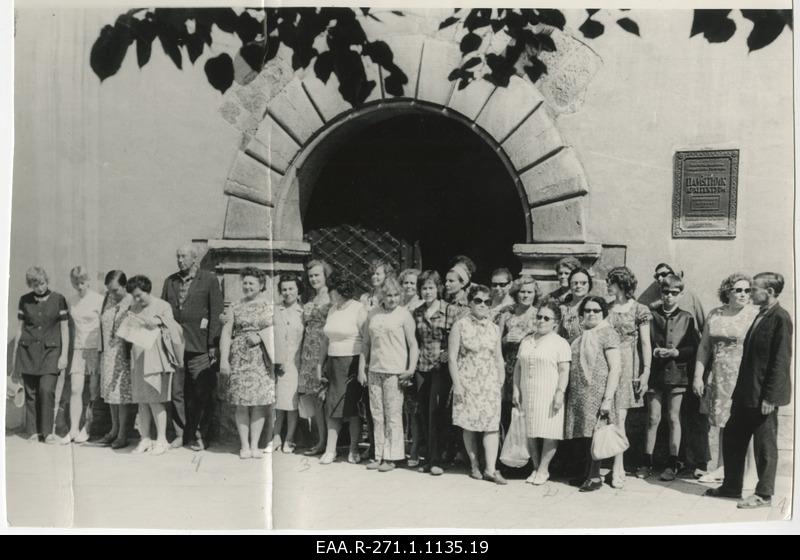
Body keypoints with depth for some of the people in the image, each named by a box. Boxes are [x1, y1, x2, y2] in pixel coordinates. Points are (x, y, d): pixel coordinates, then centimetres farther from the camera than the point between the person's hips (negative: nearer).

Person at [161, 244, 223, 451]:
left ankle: (200, 436, 10)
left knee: (201, 394, 0)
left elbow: (216, 313, -2)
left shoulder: (209, 279, 1)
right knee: (177, 392, 6)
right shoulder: (170, 281, 14)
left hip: (199, 346, -4)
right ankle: (180, 434, 16)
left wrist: (213, 344, -7)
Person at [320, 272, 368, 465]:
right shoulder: (332, 310, 12)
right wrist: (324, 364, 13)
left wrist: (362, 368, -19)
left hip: (352, 362, -6)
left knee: (353, 407, 0)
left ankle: (354, 450, 11)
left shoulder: (358, 309, -9)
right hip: (333, 362, 6)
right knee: (332, 407, 4)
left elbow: (366, 341, -13)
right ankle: (330, 450, 8)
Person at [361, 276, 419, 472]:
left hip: (395, 371, -4)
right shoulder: (373, 314, 9)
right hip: (374, 370, 5)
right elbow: (366, 343, 16)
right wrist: (363, 368, 12)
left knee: (393, 415, -2)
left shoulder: (404, 314, -2)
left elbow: (413, 345, -3)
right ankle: (379, 455, 16)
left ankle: (391, 457, 6)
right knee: (377, 415, 8)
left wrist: (411, 369, -12)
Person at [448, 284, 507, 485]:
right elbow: (452, 357, -5)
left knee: (492, 425, -4)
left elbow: (499, 359, 13)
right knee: (469, 425, 5)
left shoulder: (494, 329, 9)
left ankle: (490, 470, -2)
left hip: (490, 383, 3)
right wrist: (457, 384, -10)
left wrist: (501, 384, 8)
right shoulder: (460, 326, -2)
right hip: (467, 383, -2)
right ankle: (474, 465, 19)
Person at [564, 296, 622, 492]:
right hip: (579, 393, 7)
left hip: (597, 392, -6)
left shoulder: (607, 333, -5)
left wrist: (608, 398, -16)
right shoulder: (581, 335, 15)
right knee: (584, 433, 10)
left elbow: (615, 368, -10)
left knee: (594, 432, -5)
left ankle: (595, 476, 4)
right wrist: (570, 392, 12)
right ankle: (588, 473, 20)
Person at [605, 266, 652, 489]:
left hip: (627, 366, -3)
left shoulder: (639, 310, 0)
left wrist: (646, 372, -6)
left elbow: (645, 344, 0)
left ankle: (618, 466, 1)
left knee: (619, 416, -6)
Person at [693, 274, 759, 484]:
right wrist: (698, 377, 8)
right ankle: (722, 468, 20)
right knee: (724, 422, 11)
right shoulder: (714, 315, 10)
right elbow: (704, 347, 12)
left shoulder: (755, 315, -4)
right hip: (720, 377, 5)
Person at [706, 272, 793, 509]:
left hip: (764, 396, -9)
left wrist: (769, 397, -19)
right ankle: (731, 486, 26)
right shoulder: (761, 315, 13)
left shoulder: (780, 318, -14)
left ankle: (763, 495, 15)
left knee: (764, 446, 3)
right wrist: (740, 390, 14)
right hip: (746, 393, 9)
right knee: (732, 438, 14)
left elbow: (781, 361, -18)